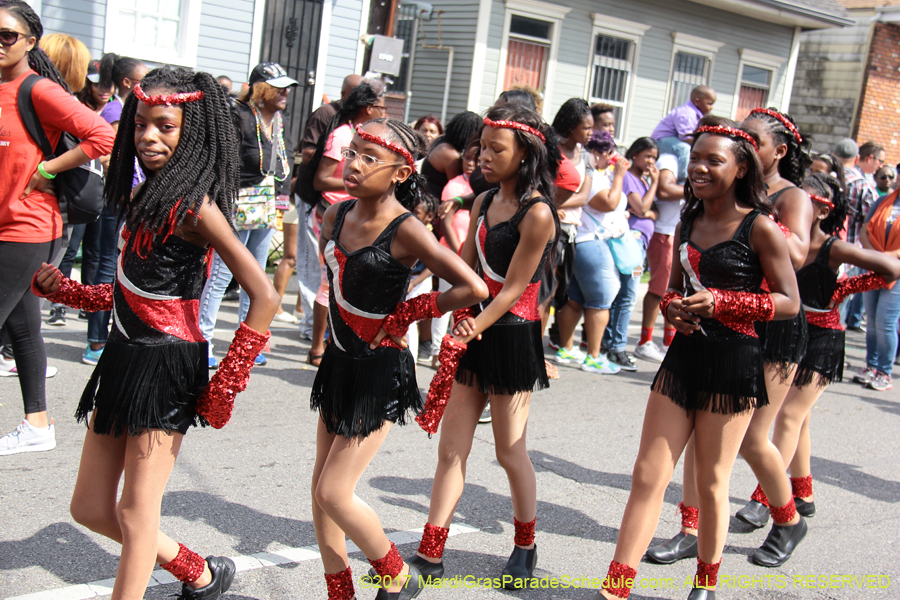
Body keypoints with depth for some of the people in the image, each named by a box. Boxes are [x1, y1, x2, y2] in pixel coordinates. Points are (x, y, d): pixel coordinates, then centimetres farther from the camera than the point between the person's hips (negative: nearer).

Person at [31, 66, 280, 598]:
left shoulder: (194, 205, -17)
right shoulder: (144, 195, 9)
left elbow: (265, 297, -21)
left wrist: (226, 385, -18)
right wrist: (63, 289, 10)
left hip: (167, 368, -9)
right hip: (124, 357, 9)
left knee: (135, 514, 3)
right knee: (91, 508, 15)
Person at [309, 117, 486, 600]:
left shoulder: (405, 230, -20)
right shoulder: (337, 215, 0)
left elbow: (474, 289, -26)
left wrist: (403, 315, -15)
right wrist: (338, 322, 10)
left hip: (381, 370, -7)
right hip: (340, 361, 7)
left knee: (335, 492, -5)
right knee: (321, 489, 11)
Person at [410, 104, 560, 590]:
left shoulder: (537, 213, -15)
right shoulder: (484, 202, 9)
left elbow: (512, 289, -16)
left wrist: (476, 327, -25)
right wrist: (462, 317, -11)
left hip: (513, 336, -7)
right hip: (474, 330, 7)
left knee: (510, 452, 6)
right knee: (451, 447, 7)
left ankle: (525, 548, 28)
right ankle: (430, 554, 14)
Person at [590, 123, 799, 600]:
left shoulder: (760, 228, -8)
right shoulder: (687, 224, 10)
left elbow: (789, 302, -9)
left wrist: (721, 303, -20)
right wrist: (672, 307, -3)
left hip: (733, 363, -5)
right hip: (683, 355, 5)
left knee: (711, 481, 9)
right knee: (648, 474, 2)